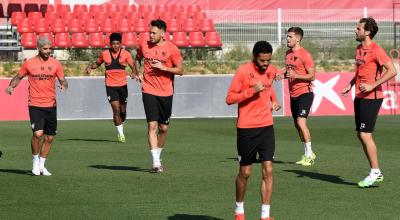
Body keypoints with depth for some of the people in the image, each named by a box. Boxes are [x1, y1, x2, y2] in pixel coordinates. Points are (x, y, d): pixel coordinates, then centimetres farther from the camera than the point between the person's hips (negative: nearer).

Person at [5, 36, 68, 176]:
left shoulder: (55, 64, 5)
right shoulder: (29, 63, 2)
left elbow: (63, 80, 8)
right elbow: (18, 77, 15)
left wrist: (63, 86, -15)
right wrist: (11, 86, -3)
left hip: (51, 105, 3)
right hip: (35, 105, -3)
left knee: (49, 137, 6)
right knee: (38, 133, -19)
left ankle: (41, 166, 22)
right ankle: (35, 162, 1)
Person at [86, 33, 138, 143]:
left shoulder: (125, 54, 0)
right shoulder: (104, 54, 1)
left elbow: (133, 65, -5)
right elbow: (97, 63, 17)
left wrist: (134, 73, -26)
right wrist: (90, 67, -3)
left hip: (122, 85, 1)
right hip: (110, 86, -1)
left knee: (123, 110, 10)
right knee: (116, 109, -12)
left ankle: (121, 126, 37)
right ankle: (120, 133, -3)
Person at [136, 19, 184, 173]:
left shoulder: (171, 49, -6)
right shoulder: (143, 45, 2)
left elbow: (180, 70, -3)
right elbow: (138, 59, 24)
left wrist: (163, 67, -15)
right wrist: (138, 73, 9)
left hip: (166, 93, 0)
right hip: (149, 92, 0)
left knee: (164, 128, 8)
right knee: (152, 125, -12)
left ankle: (158, 154, 30)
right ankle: (156, 162, -14)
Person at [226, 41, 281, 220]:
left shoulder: (271, 70, 6)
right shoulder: (243, 71, -11)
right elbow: (230, 99, -12)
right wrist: (252, 91, -23)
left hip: (266, 126, 4)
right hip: (246, 127, -4)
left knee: (268, 170, -4)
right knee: (245, 172, 6)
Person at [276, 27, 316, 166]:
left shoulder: (305, 55, -13)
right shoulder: (288, 53, 11)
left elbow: (312, 76, -13)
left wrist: (295, 75, -24)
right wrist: (283, 76, 4)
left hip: (304, 93, -8)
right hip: (293, 95, 8)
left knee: (301, 122, -19)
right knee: (297, 125, 11)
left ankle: (310, 154, -13)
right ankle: (307, 155, 21)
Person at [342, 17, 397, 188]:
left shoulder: (376, 50, -14)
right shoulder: (359, 49, 14)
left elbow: (392, 71, -19)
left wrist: (372, 85, -21)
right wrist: (350, 85, 11)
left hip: (371, 98, -9)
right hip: (360, 97, 9)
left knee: (365, 135, -10)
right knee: (361, 135, 10)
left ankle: (375, 172, -1)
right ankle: (376, 173, 16)